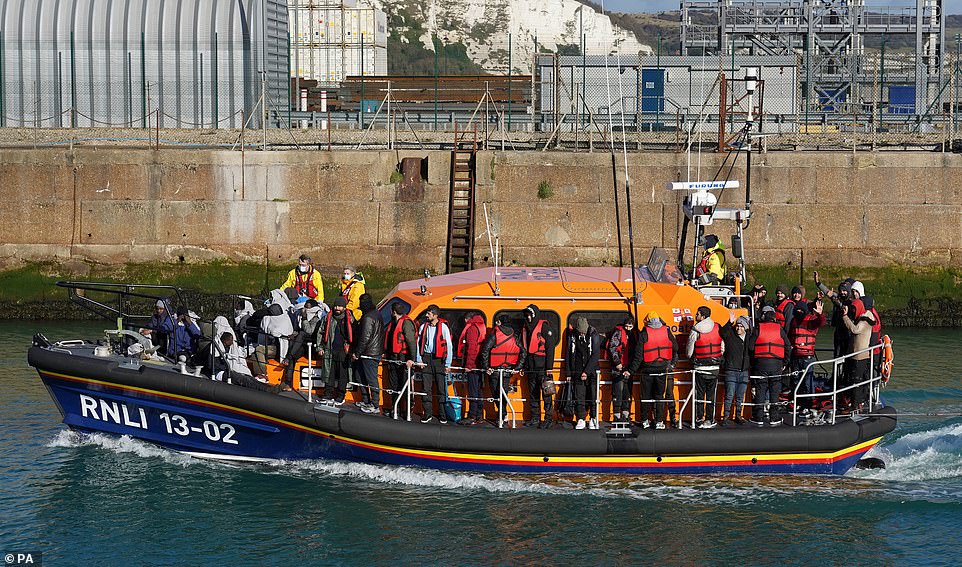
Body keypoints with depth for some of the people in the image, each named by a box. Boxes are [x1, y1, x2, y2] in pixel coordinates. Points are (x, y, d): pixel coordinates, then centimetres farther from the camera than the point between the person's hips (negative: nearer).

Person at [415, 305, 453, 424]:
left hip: (439, 360, -4)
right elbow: (419, 344, 15)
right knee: (426, 388, 3)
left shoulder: (443, 327, -2)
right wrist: (419, 360, 4)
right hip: (426, 359, 4)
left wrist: (448, 364, -5)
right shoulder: (423, 327, 10)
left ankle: (443, 414, 7)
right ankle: (428, 413, 11)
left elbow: (449, 346, -1)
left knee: (442, 388, -1)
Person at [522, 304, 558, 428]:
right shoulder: (526, 328, 15)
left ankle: (549, 418, -4)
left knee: (546, 392, -6)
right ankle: (535, 418, 15)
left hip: (542, 365, -7)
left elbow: (550, 347, -9)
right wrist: (523, 366, 16)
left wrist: (549, 366, -14)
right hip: (530, 366, 7)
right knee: (533, 393, 9)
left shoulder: (544, 326, -6)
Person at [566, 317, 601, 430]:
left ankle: (593, 419, 10)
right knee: (579, 396, 0)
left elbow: (596, 355, -10)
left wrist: (587, 371, -15)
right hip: (577, 372, 2)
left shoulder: (594, 336, -7)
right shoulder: (572, 336, 3)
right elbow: (569, 355, 10)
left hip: (591, 371, -2)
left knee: (592, 395, -1)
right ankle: (581, 420, 6)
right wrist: (569, 373, 6)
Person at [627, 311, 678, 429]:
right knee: (659, 396, 6)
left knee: (646, 396, 10)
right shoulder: (666, 331, 0)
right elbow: (675, 348, 10)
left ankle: (645, 421, 14)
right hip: (663, 368, 1)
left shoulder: (644, 333, -7)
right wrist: (672, 363, 27)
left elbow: (638, 354, -9)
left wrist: (631, 370, -4)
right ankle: (659, 422, 2)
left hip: (647, 369, -1)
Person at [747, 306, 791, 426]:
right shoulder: (779, 329, 3)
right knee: (774, 390, 7)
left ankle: (759, 417, 4)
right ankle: (774, 417, 8)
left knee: (760, 389, 4)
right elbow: (788, 347, 5)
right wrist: (784, 363, 14)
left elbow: (750, 346, -4)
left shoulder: (757, 329, -2)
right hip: (776, 363, 1)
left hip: (760, 362, -1)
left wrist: (752, 361, 10)